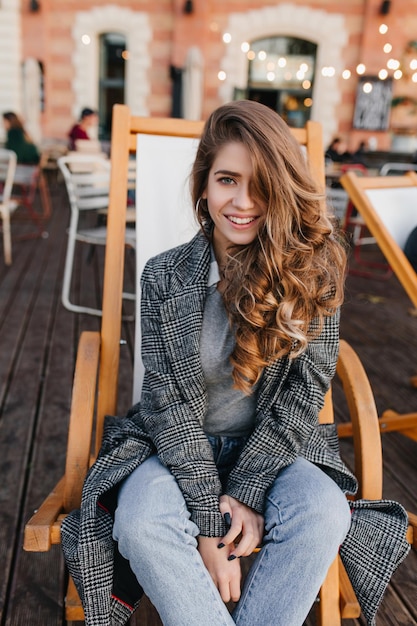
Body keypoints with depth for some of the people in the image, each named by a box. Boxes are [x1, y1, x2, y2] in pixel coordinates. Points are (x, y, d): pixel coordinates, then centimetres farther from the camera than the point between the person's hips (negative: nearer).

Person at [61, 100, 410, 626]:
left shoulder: (313, 271, -8)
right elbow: (170, 402, -12)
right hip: (179, 449, 0)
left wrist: (245, 493, -17)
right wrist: (209, 517, -19)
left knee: (324, 513, -28)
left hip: (272, 448, 1)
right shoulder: (165, 277, -9)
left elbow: (303, 395, -9)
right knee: (141, 522, -29)